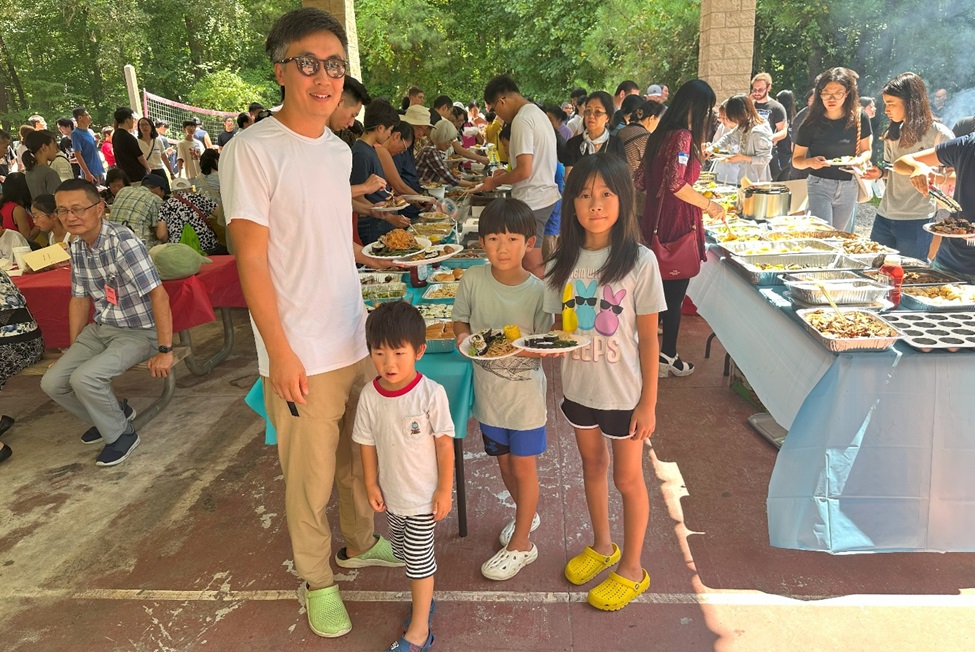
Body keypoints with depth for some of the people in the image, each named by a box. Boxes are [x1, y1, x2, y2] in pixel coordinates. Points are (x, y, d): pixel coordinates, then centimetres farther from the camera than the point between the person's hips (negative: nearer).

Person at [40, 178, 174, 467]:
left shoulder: (122, 241, -23)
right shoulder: (77, 248, 2)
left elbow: (159, 295, -26)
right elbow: (80, 299, 14)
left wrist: (165, 351, -27)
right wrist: (73, 350, 16)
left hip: (138, 332, -8)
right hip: (100, 329, 8)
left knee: (84, 378, -26)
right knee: (52, 382, -1)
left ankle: (122, 434, 0)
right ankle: (113, 413, 23)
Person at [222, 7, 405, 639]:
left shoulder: (340, 150, 8)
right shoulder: (252, 150, -12)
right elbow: (252, 260, -13)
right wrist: (281, 352, -14)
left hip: (358, 341, 6)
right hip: (302, 355, -6)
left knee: (359, 459, 20)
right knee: (310, 480, 8)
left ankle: (360, 544, 43)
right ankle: (317, 580, 31)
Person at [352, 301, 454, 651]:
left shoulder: (431, 394, -23)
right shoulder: (369, 396, -12)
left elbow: (445, 443, -14)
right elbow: (368, 444, 0)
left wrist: (444, 490, -11)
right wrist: (371, 484, 3)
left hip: (424, 494, -4)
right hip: (391, 494, 4)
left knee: (419, 558, 7)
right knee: (404, 553, 20)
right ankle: (423, 599, 44)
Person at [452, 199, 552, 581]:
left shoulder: (537, 290, -18)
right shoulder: (472, 280, -10)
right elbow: (460, 320, 1)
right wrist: (464, 337, -20)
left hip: (525, 391, -4)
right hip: (487, 389, 4)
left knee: (523, 467, 9)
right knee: (503, 461, 21)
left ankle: (520, 543, 27)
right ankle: (527, 514, 47)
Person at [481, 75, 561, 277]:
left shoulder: (521, 120, -17)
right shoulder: (538, 113, 14)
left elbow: (524, 171, -22)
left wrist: (495, 182, -8)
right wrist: (508, 172, 18)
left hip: (532, 201, -10)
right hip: (547, 195, 10)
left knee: (532, 265, -2)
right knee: (536, 262, 16)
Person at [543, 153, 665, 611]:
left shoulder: (639, 262, -16)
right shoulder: (564, 262, -4)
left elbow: (648, 337, -12)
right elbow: (560, 326, 7)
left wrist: (648, 402, -10)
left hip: (624, 392, -4)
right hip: (579, 386, 4)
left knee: (627, 478, 12)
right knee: (592, 466, 23)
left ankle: (632, 569, 34)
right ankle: (602, 546, 47)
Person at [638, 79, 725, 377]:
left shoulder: (660, 134, 10)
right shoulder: (683, 136, -15)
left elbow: (642, 180, 14)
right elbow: (675, 183, -23)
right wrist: (708, 205, -11)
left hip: (655, 220, 9)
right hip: (677, 223, -9)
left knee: (660, 289, 18)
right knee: (675, 293, 3)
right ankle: (667, 357, 14)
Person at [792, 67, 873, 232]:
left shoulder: (859, 119, -5)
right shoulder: (811, 124, -10)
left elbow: (866, 150, 9)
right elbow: (796, 160, -3)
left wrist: (860, 160, -14)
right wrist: (810, 162, -24)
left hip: (849, 186, 3)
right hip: (819, 186, -3)